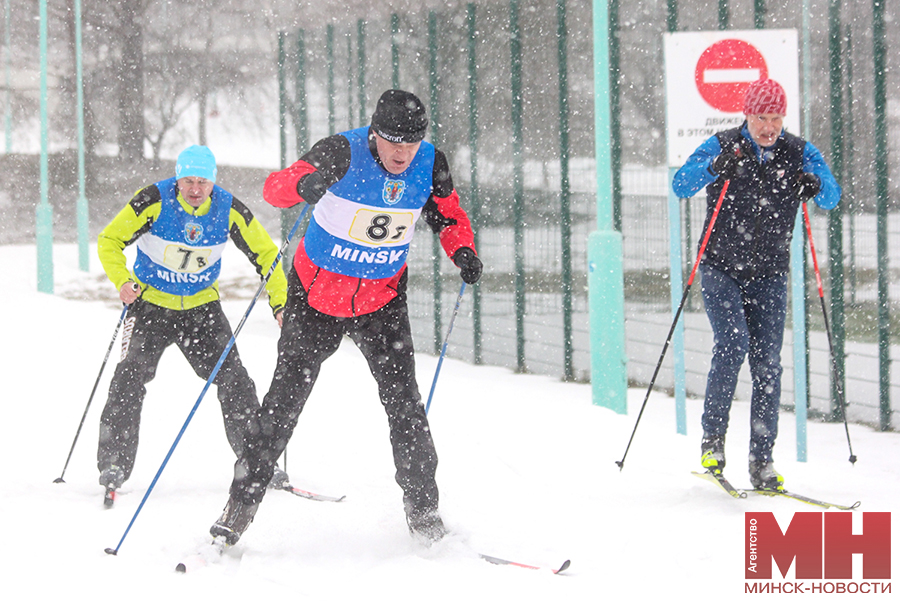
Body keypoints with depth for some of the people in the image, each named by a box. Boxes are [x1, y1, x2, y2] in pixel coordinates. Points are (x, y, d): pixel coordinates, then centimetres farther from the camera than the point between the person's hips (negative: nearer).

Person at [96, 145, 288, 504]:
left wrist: (280, 302, -9)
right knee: (131, 377, -17)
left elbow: (265, 254, 1)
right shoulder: (155, 202, -19)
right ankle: (113, 467, -10)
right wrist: (122, 282, -27)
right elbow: (109, 241, -11)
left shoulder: (229, 211, -11)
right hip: (150, 303, -2)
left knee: (233, 379, -5)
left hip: (202, 307, 2)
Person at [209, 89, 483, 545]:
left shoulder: (430, 165, -12)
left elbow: (449, 217, 5)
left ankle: (422, 508, 2)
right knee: (284, 401, 3)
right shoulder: (343, 153, -23)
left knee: (403, 401, -9)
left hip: (381, 302, 2)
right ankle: (241, 504, 14)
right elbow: (274, 187, -29)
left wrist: (462, 250, -17)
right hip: (316, 294, -2)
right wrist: (302, 185, -52)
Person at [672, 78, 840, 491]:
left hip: (769, 275, 2)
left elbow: (832, 197, -6)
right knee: (732, 343, -20)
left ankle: (762, 461, 2)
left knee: (767, 363, -3)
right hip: (721, 269, -2)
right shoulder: (723, 147, -6)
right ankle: (712, 437, -6)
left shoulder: (799, 154, 0)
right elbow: (680, 186, -15)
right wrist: (715, 167, -34)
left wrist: (815, 186, -29)